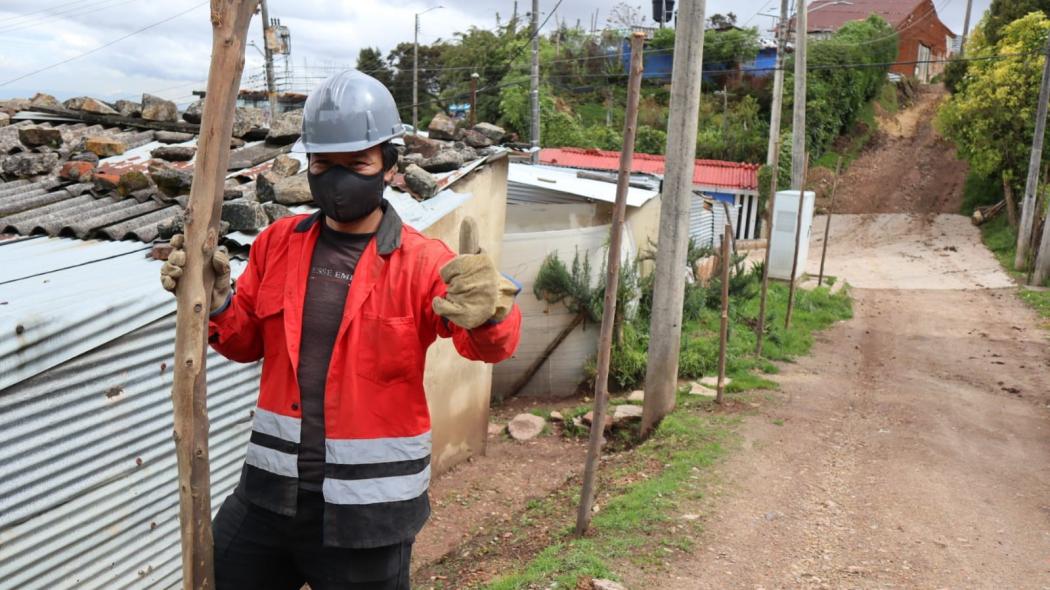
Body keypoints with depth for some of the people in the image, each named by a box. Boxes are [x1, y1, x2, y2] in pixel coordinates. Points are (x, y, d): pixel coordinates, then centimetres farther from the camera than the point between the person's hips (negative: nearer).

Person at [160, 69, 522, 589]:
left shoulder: (422, 262, -12)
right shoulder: (278, 243, 2)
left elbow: (491, 341, -26)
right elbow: (247, 340, 12)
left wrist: (489, 313, -49)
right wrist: (213, 300, -9)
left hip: (369, 503, -4)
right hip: (271, 488, 4)